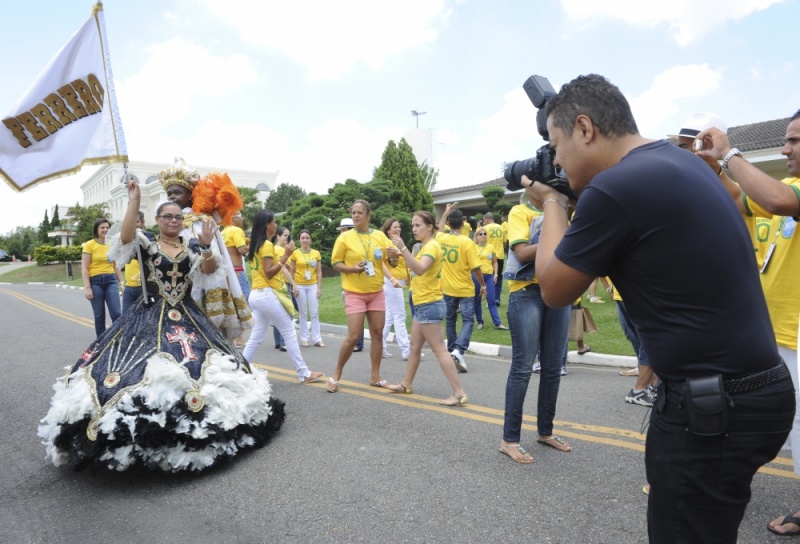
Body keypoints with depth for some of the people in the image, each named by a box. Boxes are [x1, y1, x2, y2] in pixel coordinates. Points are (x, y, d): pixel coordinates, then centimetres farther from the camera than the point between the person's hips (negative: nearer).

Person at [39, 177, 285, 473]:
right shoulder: (146, 242, 1)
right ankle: (145, 432, 6)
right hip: (150, 316, -2)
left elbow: (209, 270, -7)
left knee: (195, 367, 1)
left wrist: (206, 246, -23)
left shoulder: (191, 245, 7)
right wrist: (134, 201, -22)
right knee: (145, 370, -10)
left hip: (187, 316, 3)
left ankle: (192, 429, 17)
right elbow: (126, 237, -21)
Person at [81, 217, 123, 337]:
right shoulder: (89, 245, -3)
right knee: (99, 316, 4)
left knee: (117, 314, -6)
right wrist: (87, 287, -13)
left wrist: (121, 282, 13)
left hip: (111, 280, 3)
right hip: (95, 281, -3)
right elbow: (84, 268, -6)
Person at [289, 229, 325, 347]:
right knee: (303, 313, 4)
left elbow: (319, 272, 6)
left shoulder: (316, 253, 4)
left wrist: (319, 287, 1)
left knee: (314, 313, 1)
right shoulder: (295, 253, 0)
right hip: (300, 286, -1)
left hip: (313, 286, 1)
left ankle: (317, 339, 5)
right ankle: (304, 339, 12)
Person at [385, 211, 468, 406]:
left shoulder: (432, 246, -15)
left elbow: (420, 269, -34)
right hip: (423, 305, 10)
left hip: (429, 305, -10)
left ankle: (459, 394, -5)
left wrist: (403, 248, -39)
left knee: (439, 350, -8)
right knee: (415, 346, 18)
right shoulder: (426, 246, 15)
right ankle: (406, 384, 31)